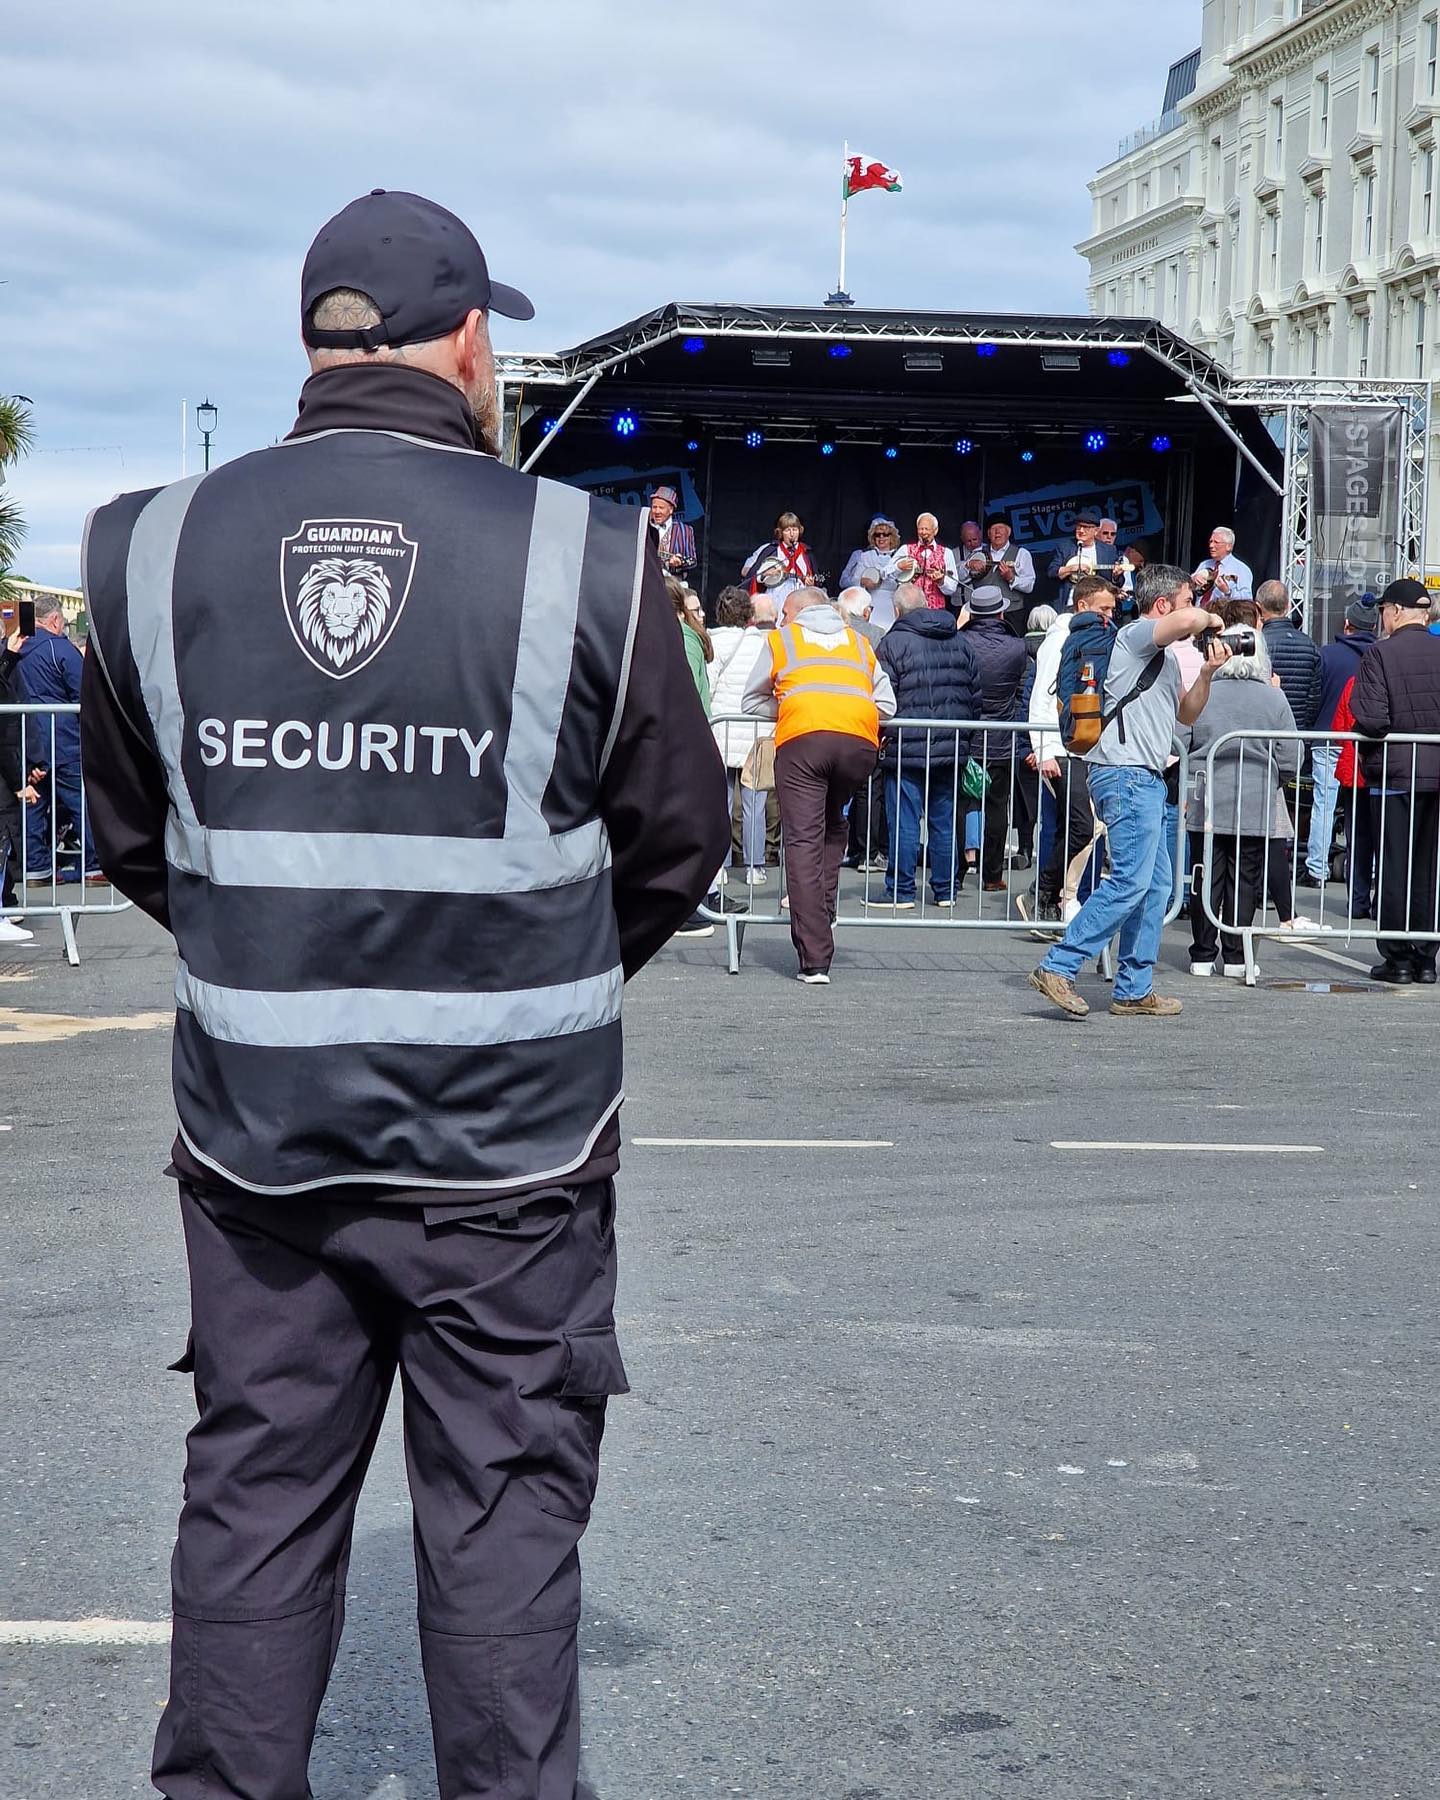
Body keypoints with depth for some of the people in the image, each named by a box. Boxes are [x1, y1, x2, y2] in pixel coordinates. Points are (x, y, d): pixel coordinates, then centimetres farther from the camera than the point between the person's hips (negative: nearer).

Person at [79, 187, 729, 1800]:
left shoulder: (154, 551, -2)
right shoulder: (583, 558, -10)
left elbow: (134, 838, 7)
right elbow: (679, 840, 0)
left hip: (254, 1135, 3)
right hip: (508, 1142, -2)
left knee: (255, 1495, 16)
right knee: (503, 1504, 10)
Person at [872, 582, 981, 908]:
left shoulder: (892, 642, -7)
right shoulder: (959, 641, 12)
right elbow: (976, 693, 15)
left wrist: (882, 735, 4)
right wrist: (964, 737, 22)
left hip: (907, 749, -5)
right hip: (952, 751, 6)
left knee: (904, 822, -1)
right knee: (944, 821, 12)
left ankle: (901, 890, 2)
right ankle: (946, 890, 16)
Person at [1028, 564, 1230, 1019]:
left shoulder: (1164, 655, 24)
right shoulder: (1135, 636, -7)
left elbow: (1186, 714, 28)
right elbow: (1186, 620, -28)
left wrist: (1206, 674, 12)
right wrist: (1211, 619, -6)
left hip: (1146, 780, 11)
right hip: (1127, 775, -11)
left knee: (1157, 884, 10)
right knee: (1131, 882, -16)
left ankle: (1133, 990, 13)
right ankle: (1058, 968, -17)